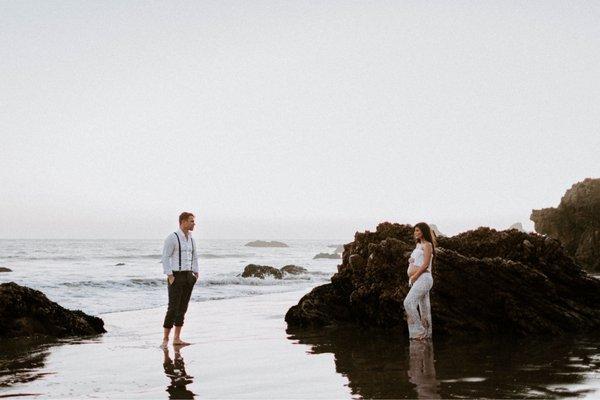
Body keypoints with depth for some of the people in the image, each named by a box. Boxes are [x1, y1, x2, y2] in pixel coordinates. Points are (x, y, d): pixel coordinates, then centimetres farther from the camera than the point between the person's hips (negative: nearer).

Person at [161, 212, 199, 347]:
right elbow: (165, 257, -14)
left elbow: (194, 257, 22)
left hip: (188, 276, 8)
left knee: (183, 308, 8)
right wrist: (170, 276, -19)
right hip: (176, 276, -7)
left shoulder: (190, 238, 12)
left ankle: (177, 338, 15)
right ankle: (165, 339, -1)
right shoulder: (172, 238, -12)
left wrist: (195, 273, 12)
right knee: (173, 308, -9)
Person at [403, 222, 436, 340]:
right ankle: (427, 334, 10)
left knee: (408, 302, -21)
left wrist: (414, 276, -11)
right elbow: (413, 262, 28)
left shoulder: (427, 245, -3)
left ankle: (418, 331, -20)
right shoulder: (418, 245, 23)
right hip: (417, 280, 9)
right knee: (424, 307, 8)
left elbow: (425, 264, -12)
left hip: (423, 278, -9)